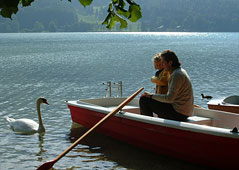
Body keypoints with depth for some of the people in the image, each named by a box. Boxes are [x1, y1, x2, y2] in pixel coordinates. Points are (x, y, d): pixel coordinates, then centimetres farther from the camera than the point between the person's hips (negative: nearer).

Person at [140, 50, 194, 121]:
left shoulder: (177, 75, -19)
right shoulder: (181, 71, 13)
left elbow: (170, 98, -23)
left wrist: (151, 95, -13)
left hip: (178, 113, -10)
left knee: (144, 100, -10)